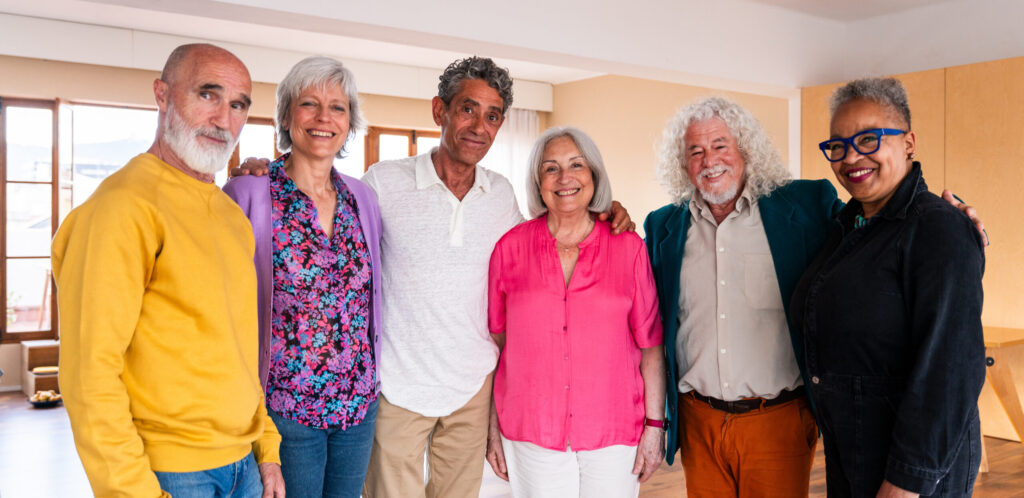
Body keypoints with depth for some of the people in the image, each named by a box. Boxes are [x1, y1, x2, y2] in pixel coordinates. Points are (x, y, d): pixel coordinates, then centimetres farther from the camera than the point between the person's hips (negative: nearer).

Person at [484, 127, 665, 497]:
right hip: (531, 437, 0)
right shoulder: (511, 247, 0)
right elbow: (495, 344, 3)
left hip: (614, 436, 0)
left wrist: (655, 426, -1)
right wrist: (492, 430, 3)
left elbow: (651, 346, 1)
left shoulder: (628, 248, -1)